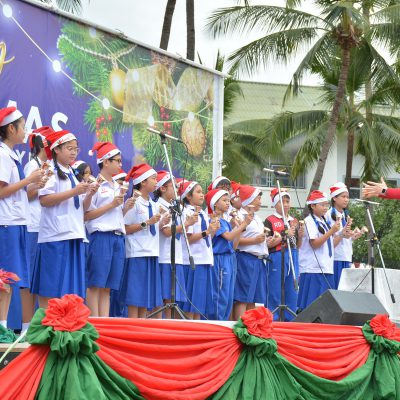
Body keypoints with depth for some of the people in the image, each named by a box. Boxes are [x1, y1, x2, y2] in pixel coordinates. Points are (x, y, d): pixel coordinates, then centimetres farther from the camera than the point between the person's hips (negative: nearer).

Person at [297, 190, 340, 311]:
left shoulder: (324, 222, 18)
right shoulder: (309, 221, -6)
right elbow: (314, 243, -15)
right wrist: (331, 231, -18)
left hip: (326, 268, 8)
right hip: (313, 269, -8)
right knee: (312, 304, -10)